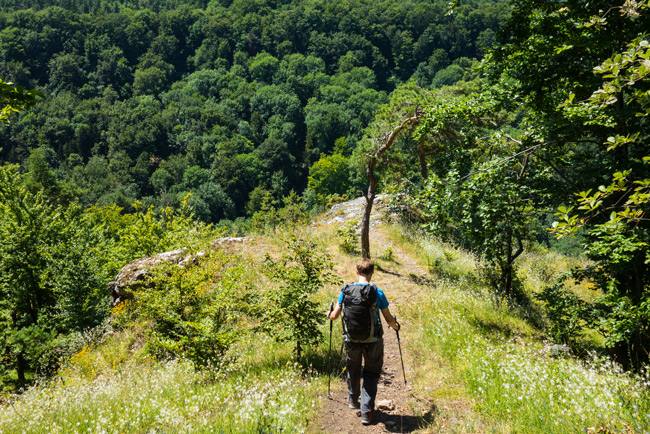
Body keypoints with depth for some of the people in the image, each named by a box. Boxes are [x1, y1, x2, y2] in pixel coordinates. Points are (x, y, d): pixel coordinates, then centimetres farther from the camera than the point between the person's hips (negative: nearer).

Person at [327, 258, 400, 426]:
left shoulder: (346, 290, -8)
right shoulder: (377, 293, -13)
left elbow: (334, 315, -3)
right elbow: (389, 319, -4)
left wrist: (329, 316, 21)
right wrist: (396, 326, 18)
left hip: (351, 339, 2)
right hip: (372, 341, -2)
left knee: (353, 370, 25)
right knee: (371, 374, 15)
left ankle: (353, 400, 46)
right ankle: (366, 412, 10)